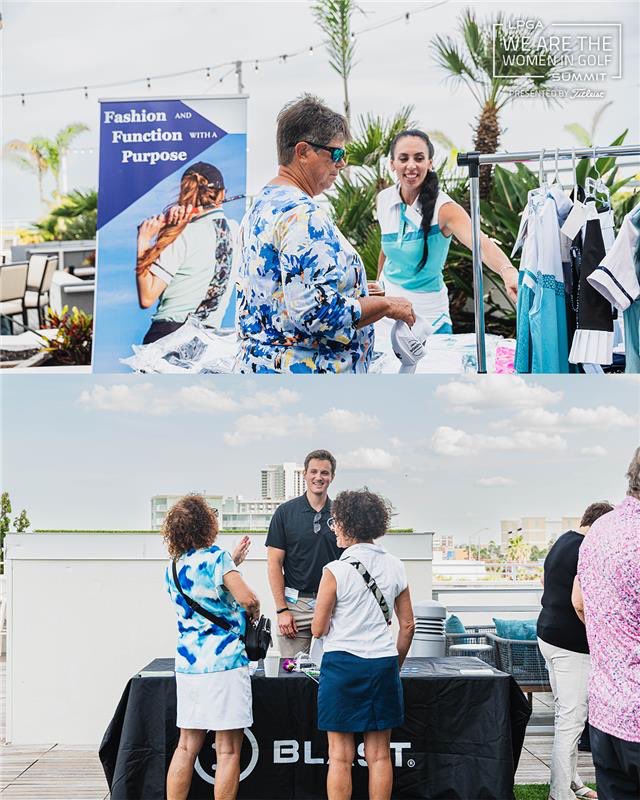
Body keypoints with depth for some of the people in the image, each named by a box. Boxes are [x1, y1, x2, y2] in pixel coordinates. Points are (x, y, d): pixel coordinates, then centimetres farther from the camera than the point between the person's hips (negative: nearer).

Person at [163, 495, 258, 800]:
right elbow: (246, 598, -18)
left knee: (186, 746, 12)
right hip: (224, 662, -7)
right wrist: (254, 612, 3)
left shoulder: (173, 568, 13)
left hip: (186, 663, 7)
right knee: (228, 751, 0)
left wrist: (232, 563, 28)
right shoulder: (215, 556, -9)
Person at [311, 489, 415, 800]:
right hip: (383, 662, 4)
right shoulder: (395, 567, 3)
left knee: (340, 756, 5)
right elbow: (408, 625, 8)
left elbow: (318, 629, -7)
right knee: (379, 755, 10)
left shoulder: (336, 571, -11)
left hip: (342, 662, -4)